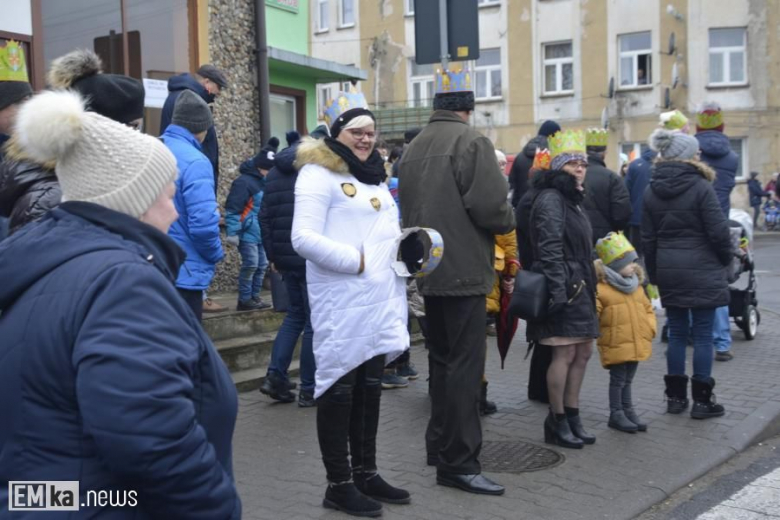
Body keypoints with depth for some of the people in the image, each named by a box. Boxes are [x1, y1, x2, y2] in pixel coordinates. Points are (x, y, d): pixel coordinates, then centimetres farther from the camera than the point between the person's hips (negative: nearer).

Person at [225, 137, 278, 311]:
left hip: (261, 233, 9)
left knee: (262, 265, 10)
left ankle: (254, 296, 20)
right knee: (250, 264, -9)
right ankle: (244, 300, 1)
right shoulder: (244, 181, -14)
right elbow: (233, 209, -18)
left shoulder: (265, 183, 14)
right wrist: (233, 232, -21)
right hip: (248, 233, -9)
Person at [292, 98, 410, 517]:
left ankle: (366, 473, 26)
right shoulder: (318, 173, -9)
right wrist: (354, 260, -19)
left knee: (370, 387, 14)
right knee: (340, 389, 0)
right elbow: (303, 238, -19)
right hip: (342, 301, -8)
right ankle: (338, 485, 11)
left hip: (380, 298, 8)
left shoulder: (374, 175, 17)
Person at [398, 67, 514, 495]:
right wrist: (509, 221, 1)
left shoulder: (413, 148, 12)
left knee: (441, 358, 18)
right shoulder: (471, 141, -11)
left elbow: (407, 208, 14)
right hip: (464, 271, -8)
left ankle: (439, 444, 27)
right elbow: (490, 206, -19)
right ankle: (458, 462, -2)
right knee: (465, 364, -4)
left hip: (428, 270, 8)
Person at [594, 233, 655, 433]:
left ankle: (628, 411, 26)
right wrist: (597, 334, -19)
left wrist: (650, 328, 8)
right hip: (616, 345, -6)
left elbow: (648, 309, 19)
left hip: (637, 344, 6)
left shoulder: (636, 286, 12)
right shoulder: (601, 288, -13)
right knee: (618, 380, 2)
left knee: (627, 380, 17)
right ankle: (616, 414, 12)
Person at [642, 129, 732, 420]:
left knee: (677, 332, 13)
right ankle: (701, 400, 8)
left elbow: (648, 238, 7)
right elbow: (718, 232, -12)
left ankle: (675, 396, 18)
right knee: (702, 334, 3)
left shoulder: (652, 192, 5)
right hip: (702, 270, -5)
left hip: (668, 272, 5)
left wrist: (654, 274, 14)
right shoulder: (700, 187, -12)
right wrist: (726, 259, 6)